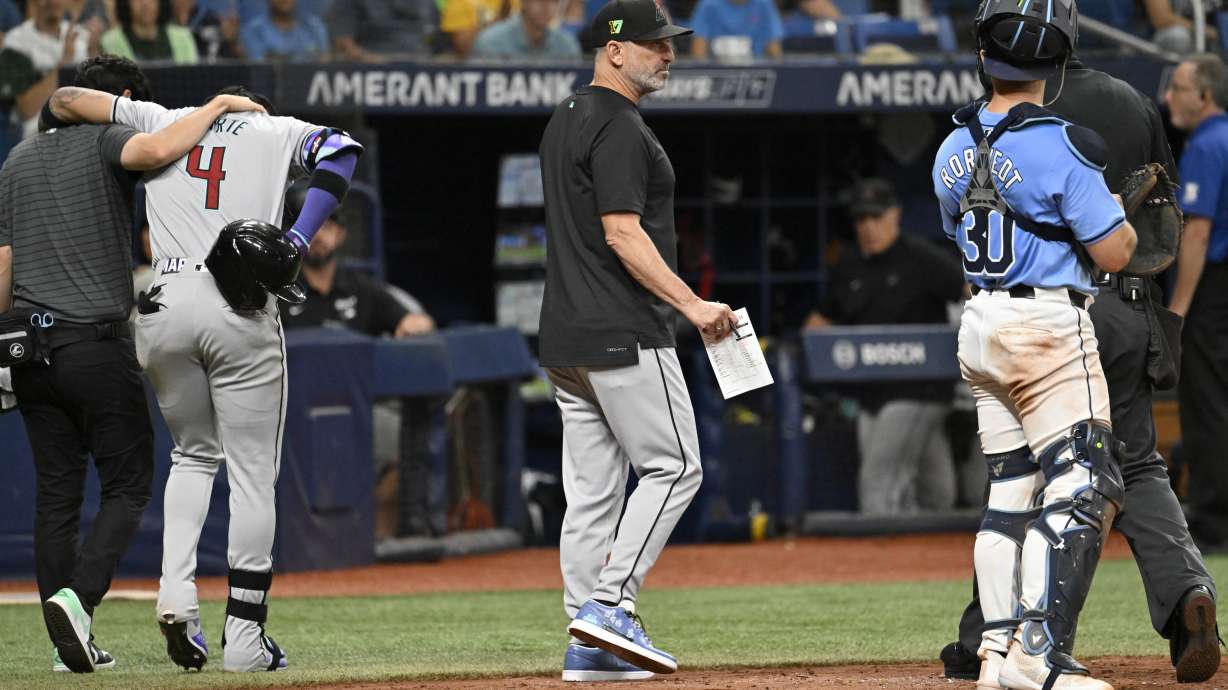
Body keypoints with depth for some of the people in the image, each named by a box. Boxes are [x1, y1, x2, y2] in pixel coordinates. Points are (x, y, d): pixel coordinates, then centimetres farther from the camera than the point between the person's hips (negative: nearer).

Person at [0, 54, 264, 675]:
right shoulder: (108, 142, -3)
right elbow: (158, 148, -27)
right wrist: (217, 106, -13)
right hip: (97, 342, -6)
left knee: (56, 491, 7)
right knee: (128, 484, 1)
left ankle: (70, 644, 5)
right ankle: (78, 598, -20)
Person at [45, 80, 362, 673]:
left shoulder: (160, 123, 20)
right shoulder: (276, 130, 17)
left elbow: (65, 100, 20)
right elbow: (340, 150, -2)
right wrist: (297, 243, -8)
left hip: (163, 305, 2)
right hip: (242, 310, -2)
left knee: (193, 455, 21)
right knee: (252, 473, 5)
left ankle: (176, 592, -2)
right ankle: (244, 635, 1)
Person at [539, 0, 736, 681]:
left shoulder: (565, 119, 18)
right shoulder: (617, 127, -13)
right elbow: (623, 234, -21)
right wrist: (692, 305, -25)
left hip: (565, 337, 10)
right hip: (622, 336, -10)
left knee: (593, 486, 8)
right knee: (673, 465, -4)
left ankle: (588, 643, 7)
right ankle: (610, 605, -12)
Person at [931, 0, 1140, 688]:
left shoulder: (955, 150, 6)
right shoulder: (1063, 146, -16)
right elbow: (1114, 252, -14)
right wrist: (1120, 205, 7)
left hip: (981, 326, 8)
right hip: (1051, 326, -8)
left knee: (1010, 491, 13)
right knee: (1079, 490, -8)